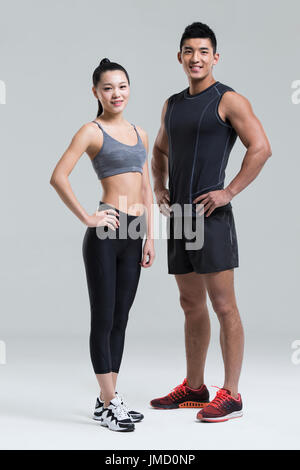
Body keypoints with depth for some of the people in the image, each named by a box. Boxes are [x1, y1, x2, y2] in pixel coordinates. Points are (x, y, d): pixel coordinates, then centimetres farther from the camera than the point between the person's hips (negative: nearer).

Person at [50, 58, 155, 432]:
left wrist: (149, 236, 11)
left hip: (133, 235, 7)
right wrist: (86, 218, -13)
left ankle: (109, 398, 22)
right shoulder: (92, 131, -4)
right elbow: (58, 177, -14)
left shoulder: (139, 133, 16)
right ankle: (107, 405, 8)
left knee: (120, 320, 11)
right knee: (103, 320, 0)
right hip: (105, 233, -7)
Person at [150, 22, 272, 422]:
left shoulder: (228, 100, -5)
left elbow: (261, 148, -12)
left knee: (223, 305, -6)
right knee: (191, 305, 13)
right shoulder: (172, 104, 17)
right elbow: (160, 151, 30)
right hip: (178, 215, 8)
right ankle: (193, 387, 23)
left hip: (210, 214, -7)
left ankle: (230, 395, 0)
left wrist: (229, 192, -16)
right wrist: (159, 186, 13)